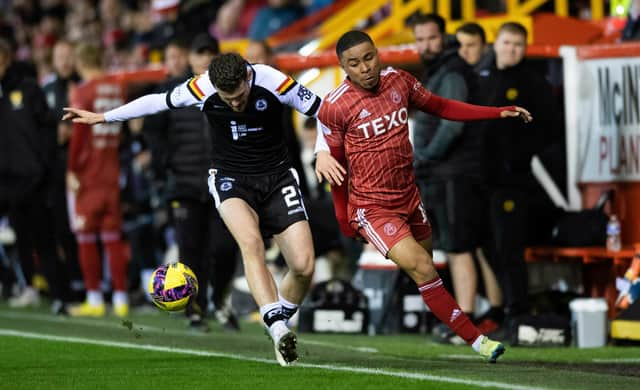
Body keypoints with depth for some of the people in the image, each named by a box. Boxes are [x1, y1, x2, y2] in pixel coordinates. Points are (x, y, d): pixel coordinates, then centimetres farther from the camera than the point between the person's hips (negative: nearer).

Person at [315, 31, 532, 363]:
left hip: (409, 198, 6)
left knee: (425, 260, 16)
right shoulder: (335, 107, -15)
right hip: (372, 208, -6)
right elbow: (334, 164, -4)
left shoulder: (399, 80, -1)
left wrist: (500, 113, 9)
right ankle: (476, 340, -13)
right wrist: (343, 217, 3)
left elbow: (440, 107, 14)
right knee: (423, 270, -17)